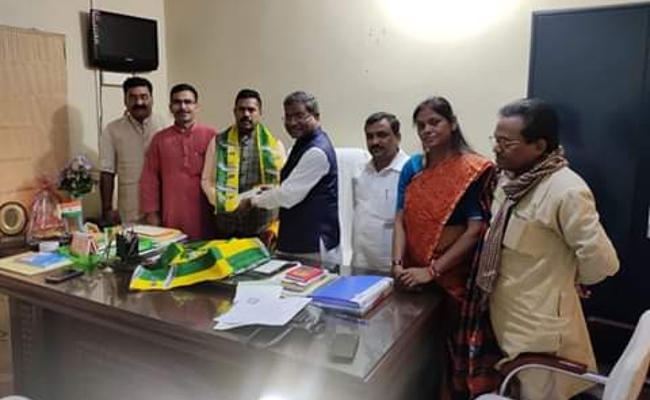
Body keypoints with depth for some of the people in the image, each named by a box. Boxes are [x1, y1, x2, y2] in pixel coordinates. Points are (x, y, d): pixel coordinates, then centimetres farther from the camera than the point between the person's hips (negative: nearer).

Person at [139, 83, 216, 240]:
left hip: (203, 218, -1)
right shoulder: (159, 139, 7)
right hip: (170, 218, 2)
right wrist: (151, 212, 3)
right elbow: (150, 179, 8)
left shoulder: (210, 136, -1)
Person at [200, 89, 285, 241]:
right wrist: (223, 204, -8)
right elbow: (207, 180, 6)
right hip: (226, 226, 1)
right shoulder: (219, 142, 6)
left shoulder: (275, 145, 3)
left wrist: (275, 226, -5)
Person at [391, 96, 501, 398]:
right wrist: (398, 264, -13)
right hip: (415, 274, 4)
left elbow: (476, 230, -15)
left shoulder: (475, 170, -10)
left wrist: (432, 270, -18)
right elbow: (401, 219, 1)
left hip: (457, 275, -4)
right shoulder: (412, 167, 5)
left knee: (457, 347, 7)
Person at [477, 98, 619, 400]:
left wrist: (563, 280, -6)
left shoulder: (566, 191, -24)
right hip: (509, 317, 8)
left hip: (540, 325, -8)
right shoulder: (512, 178, 2)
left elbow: (601, 261, -23)